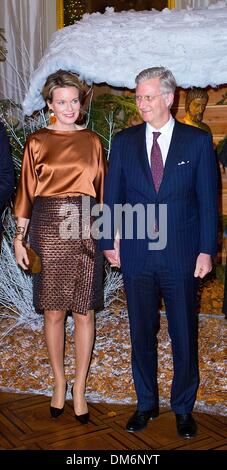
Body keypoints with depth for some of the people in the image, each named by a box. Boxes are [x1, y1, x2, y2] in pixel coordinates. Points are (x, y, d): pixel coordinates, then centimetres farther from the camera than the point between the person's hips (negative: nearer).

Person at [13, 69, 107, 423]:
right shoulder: (37, 143, 5)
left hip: (86, 228, 1)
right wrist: (20, 237, 0)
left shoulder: (92, 141, 8)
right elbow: (26, 192, 5)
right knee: (53, 312, 6)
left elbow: (102, 188, 9)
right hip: (48, 227, 0)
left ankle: (79, 389, 17)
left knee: (84, 312, 3)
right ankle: (59, 384, 24)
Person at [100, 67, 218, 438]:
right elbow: (112, 195, 9)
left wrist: (206, 250, -5)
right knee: (141, 333, 12)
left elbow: (208, 199, -1)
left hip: (182, 254, -2)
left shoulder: (198, 141, 0)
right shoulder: (124, 141, 6)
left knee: (184, 335, 8)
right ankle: (146, 404, 29)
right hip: (136, 254, 2)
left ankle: (184, 408, 26)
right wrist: (109, 242, 4)